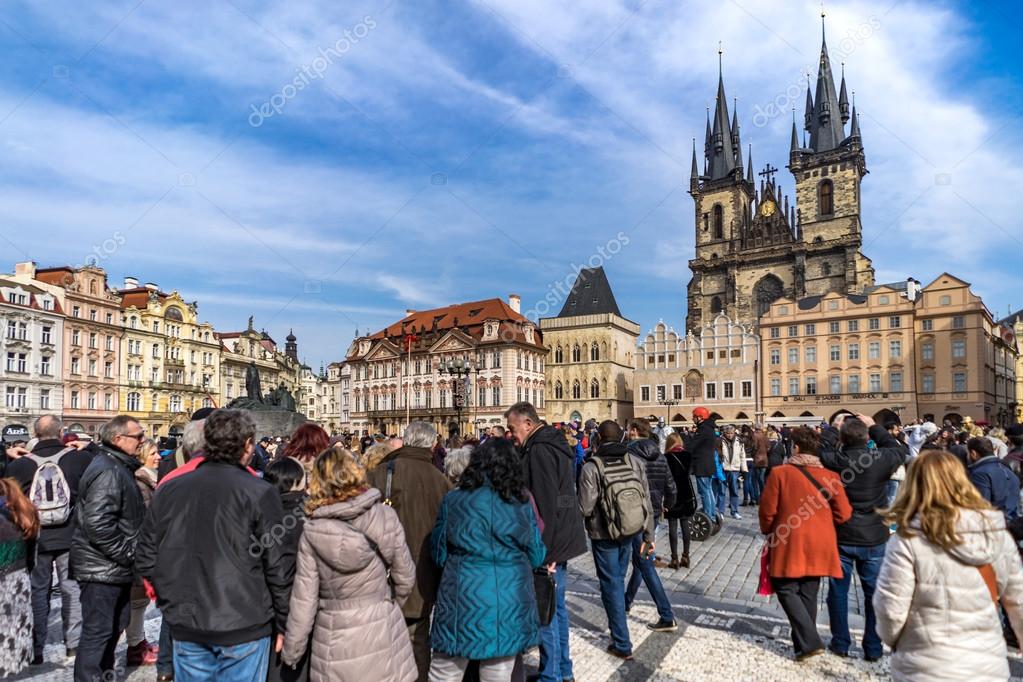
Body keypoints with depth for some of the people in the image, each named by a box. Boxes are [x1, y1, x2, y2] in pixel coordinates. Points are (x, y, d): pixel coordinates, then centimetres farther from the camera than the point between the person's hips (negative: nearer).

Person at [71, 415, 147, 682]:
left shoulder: (119, 467, 12)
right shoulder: (107, 471, -22)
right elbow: (98, 524, -29)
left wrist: (130, 553, 16)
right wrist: (128, 553, -20)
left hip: (114, 567, 10)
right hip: (102, 568, -10)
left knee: (114, 627, 21)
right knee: (98, 632, 1)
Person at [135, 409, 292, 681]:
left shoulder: (168, 489, 0)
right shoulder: (260, 493, -15)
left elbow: (146, 560, 5)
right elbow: (277, 567, -13)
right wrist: (284, 623, -2)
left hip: (186, 627, 4)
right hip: (243, 627, -4)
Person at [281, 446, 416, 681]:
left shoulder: (313, 530, -12)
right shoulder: (385, 516, -11)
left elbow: (304, 598, -7)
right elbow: (405, 577, -4)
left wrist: (291, 652, 7)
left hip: (334, 639, 0)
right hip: (381, 629, 0)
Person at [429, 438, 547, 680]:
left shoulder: (454, 500, -5)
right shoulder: (523, 503, 0)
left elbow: (439, 554, 4)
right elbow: (536, 557, 7)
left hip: (464, 600, -2)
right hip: (511, 604, 2)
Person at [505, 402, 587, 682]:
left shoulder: (539, 450, -19)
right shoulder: (553, 445, 12)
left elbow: (544, 504, -23)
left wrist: (542, 549, -19)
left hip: (549, 543, -10)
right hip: (562, 538, 10)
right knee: (556, 605, 19)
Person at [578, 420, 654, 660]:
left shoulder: (591, 467, -18)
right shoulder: (635, 462, -6)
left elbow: (585, 508, -19)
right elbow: (646, 501, -3)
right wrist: (648, 535, 5)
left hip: (603, 535, -4)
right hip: (630, 532, 5)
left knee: (611, 584, 7)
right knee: (618, 579, 23)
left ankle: (622, 644, 13)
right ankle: (617, 624, 39)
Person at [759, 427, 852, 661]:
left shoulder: (780, 473, -10)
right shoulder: (830, 476, -2)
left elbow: (767, 510, -7)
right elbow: (843, 514, 0)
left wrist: (769, 533, 12)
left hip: (790, 544, -4)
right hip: (819, 546, 4)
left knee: (786, 590, 8)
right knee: (808, 594, 16)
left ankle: (809, 642, -2)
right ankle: (805, 641, 25)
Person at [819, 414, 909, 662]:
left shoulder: (834, 461, -16)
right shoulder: (880, 460, -15)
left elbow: (820, 450, 6)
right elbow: (901, 450, 7)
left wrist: (833, 428, 10)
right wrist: (874, 427, 9)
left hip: (840, 537, 0)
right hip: (873, 539, 1)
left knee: (838, 591, 13)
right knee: (874, 593, 14)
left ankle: (840, 643, 23)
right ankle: (873, 647, 23)